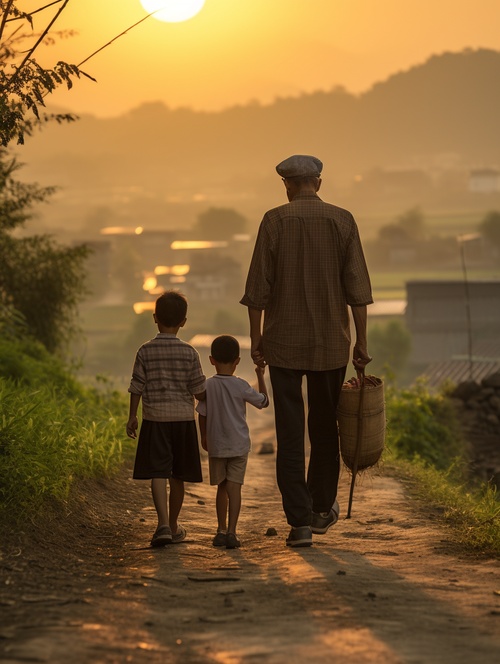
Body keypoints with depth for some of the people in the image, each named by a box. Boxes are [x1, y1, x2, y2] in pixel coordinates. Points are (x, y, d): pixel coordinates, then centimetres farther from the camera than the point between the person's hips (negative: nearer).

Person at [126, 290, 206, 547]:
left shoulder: (145, 351, -4)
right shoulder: (189, 353, -4)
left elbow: (137, 387, -2)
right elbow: (199, 391, -2)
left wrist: (132, 416, 10)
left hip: (155, 418, -1)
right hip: (183, 418, 1)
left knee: (158, 473, -6)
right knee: (177, 476, 12)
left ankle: (163, 524, -22)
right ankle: (173, 526, 24)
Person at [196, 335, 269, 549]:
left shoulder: (208, 386, -5)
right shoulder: (241, 386, -10)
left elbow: (202, 415, 1)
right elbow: (264, 401, 2)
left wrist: (204, 437, 17)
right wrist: (260, 376, 12)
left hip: (216, 446, 2)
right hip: (239, 445, -2)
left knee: (221, 487, 14)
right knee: (234, 487, -4)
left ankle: (221, 530, 21)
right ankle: (231, 531, -12)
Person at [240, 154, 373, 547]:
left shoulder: (275, 221, -4)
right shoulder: (342, 221, 0)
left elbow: (258, 287, -5)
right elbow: (357, 287, -2)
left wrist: (255, 339, 3)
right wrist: (362, 341, 2)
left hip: (283, 343, -2)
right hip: (331, 342, 2)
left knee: (290, 434, 1)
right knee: (325, 428, 17)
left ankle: (300, 521, -3)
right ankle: (322, 508, 30)